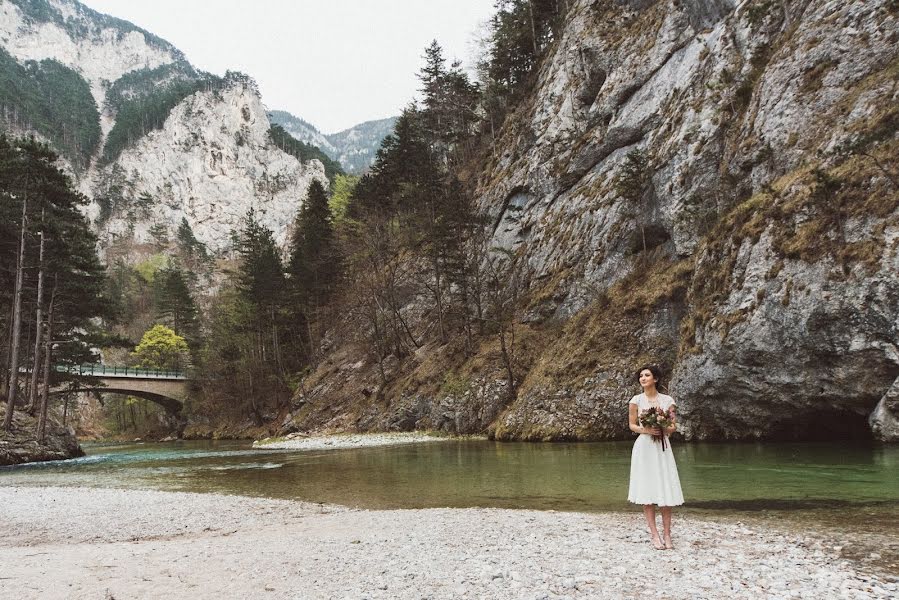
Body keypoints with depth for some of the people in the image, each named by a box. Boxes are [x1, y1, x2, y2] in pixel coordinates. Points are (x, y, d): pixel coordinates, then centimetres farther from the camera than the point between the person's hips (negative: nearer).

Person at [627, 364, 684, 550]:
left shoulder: (667, 400, 3)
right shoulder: (636, 400, 1)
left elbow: (674, 425, 6)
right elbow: (632, 425, 4)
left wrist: (666, 430, -15)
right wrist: (645, 430, -15)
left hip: (662, 448, 1)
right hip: (644, 447, -1)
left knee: (665, 492, -1)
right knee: (647, 493, -2)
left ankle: (667, 534, 7)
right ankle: (655, 536, 2)